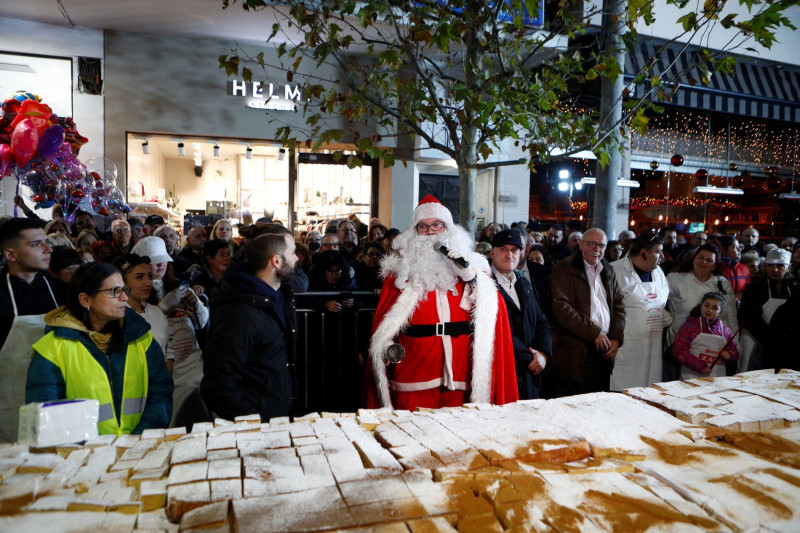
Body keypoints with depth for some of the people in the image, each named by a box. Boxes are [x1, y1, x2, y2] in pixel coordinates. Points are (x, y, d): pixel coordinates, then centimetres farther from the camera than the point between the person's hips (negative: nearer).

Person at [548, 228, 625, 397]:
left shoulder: (608, 271, 17)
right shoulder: (564, 269, -6)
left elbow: (618, 304, 17)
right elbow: (561, 308, -16)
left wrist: (617, 338, 2)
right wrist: (594, 333, -14)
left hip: (604, 351, 6)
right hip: (574, 353, -6)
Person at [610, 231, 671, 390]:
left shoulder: (658, 272, 15)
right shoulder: (616, 271, -10)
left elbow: (664, 303, 27)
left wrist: (669, 319, 8)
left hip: (653, 346, 7)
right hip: (626, 347, -7)